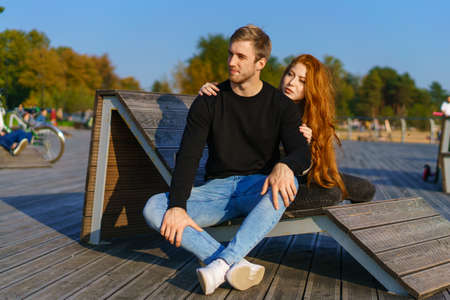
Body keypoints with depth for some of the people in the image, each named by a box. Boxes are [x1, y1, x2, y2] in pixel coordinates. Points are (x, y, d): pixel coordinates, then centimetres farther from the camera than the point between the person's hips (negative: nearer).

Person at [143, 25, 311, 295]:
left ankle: (221, 265, -43)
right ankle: (238, 266, -41)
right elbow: (188, 156, -4)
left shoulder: (281, 105, 4)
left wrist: (284, 166, -37)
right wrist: (178, 205, -22)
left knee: (286, 185, -37)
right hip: (218, 187, 2)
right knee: (154, 207, -24)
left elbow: (302, 152, -10)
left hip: (259, 187, -1)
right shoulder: (209, 102, 5)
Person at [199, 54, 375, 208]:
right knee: (332, 195, -28)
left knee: (366, 190, 6)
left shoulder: (314, 115, -4)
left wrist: (306, 145, -31)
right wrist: (207, 92, -28)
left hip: (300, 178, 6)